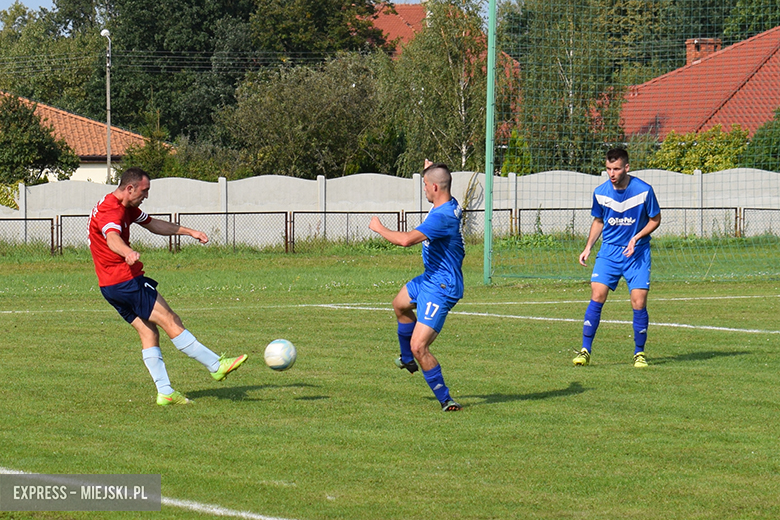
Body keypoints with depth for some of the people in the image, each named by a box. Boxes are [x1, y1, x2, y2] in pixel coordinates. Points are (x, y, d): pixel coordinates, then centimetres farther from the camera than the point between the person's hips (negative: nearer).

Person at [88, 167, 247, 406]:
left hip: (112, 287, 11)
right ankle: (216, 365, -1)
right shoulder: (110, 210, -21)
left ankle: (165, 392, 3)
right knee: (171, 323, -6)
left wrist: (189, 231, 24)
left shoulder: (126, 207, 13)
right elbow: (112, 238, -42)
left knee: (149, 332, 7)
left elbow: (153, 224, 27)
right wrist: (128, 253, -64)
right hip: (125, 281, -11)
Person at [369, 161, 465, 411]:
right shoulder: (451, 205, 0)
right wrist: (432, 171, 22)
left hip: (440, 289, -11)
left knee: (418, 346, -17)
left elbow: (406, 239, -38)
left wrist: (379, 228, -21)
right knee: (400, 305, 36)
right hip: (430, 279, 11)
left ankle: (445, 399, -7)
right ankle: (408, 360, 55)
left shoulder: (441, 217, -30)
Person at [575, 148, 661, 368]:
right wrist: (588, 247, 5)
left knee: (639, 302, -9)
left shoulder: (643, 190, -11)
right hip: (609, 251, 2)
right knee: (597, 296, -12)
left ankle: (639, 353, 8)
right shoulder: (600, 193, -2)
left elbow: (655, 220, 1)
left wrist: (636, 238, -13)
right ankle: (585, 351, -5)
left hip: (637, 252, -2)